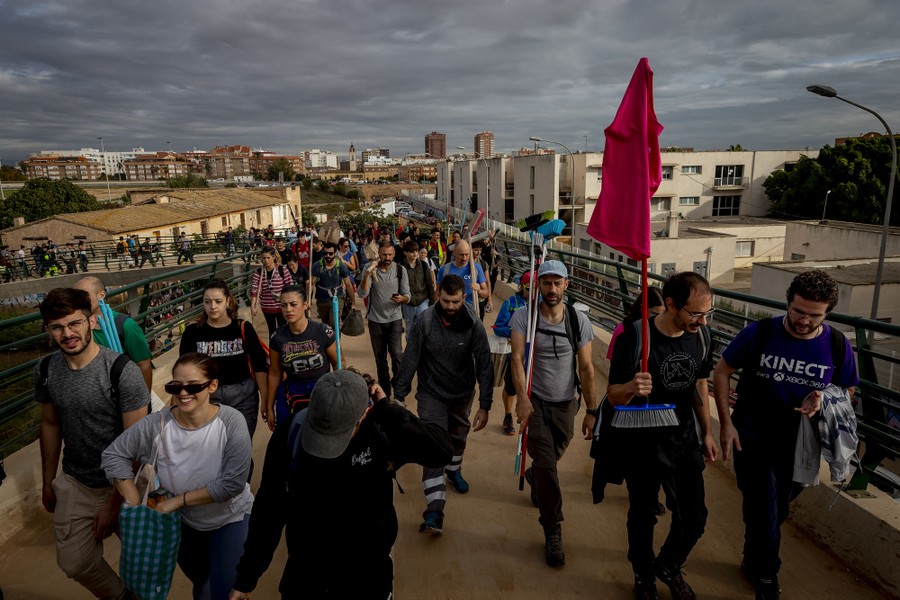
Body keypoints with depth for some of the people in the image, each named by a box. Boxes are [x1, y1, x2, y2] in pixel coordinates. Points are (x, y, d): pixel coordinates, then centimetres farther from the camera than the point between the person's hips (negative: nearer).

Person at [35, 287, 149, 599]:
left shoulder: (122, 371, -24)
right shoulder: (46, 371, -7)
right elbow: (50, 425, 9)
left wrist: (115, 503, -15)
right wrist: (48, 483, 13)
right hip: (74, 484, 4)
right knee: (74, 562, 13)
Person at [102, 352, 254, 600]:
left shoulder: (231, 422, -29)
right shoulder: (157, 425, -20)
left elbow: (233, 483, -29)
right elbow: (113, 455, -8)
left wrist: (178, 499, -25)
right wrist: (136, 505, -12)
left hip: (231, 519, -3)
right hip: (184, 523, 4)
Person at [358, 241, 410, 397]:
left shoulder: (400, 270, -6)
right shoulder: (370, 269, -7)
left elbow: (407, 296, -4)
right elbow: (362, 294, -17)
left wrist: (402, 299, -27)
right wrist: (367, 274, -29)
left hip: (395, 319, -1)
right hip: (375, 320, 1)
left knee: (396, 353, -15)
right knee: (380, 357, 12)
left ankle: (398, 384, 9)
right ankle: (384, 388, 29)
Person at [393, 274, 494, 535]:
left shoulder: (474, 325, -18)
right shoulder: (424, 321, -20)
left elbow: (484, 366, -15)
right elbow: (410, 360, -14)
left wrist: (484, 406, -17)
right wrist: (399, 396, -11)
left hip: (462, 394, 2)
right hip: (431, 393, -2)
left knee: (458, 437, 23)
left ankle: (454, 470, 54)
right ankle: (435, 510, -9)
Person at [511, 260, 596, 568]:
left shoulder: (579, 320, -6)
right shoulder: (523, 317, -11)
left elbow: (586, 368, -2)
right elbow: (517, 358, -22)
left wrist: (591, 410, -2)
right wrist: (522, 397, -35)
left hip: (566, 404, 3)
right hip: (535, 401, -2)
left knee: (548, 460, 18)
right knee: (547, 465, -8)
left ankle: (533, 476, 55)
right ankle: (552, 531, 10)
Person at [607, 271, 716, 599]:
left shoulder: (701, 335, -7)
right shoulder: (634, 337, -24)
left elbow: (700, 384, 9)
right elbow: (613, 395, -17)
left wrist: (707, 432, 13)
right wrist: (631, 388, -39)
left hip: (684, 439, 4)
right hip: (642, 443, -4)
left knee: (694, 517, 13)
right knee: (643, 516, 14)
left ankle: (668, 566, 43)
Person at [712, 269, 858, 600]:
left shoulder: (837, 346, -10)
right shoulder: (760, 333, -17)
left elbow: (846, 391, 6)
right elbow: (722, 372, -6)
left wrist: (822, 398, -19)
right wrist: (726, 423, -12)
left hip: (798, 442, 3)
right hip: (752, 436, -3)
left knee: (777, 511, 21)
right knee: (764, 513, 1)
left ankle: (754, 561, 48)